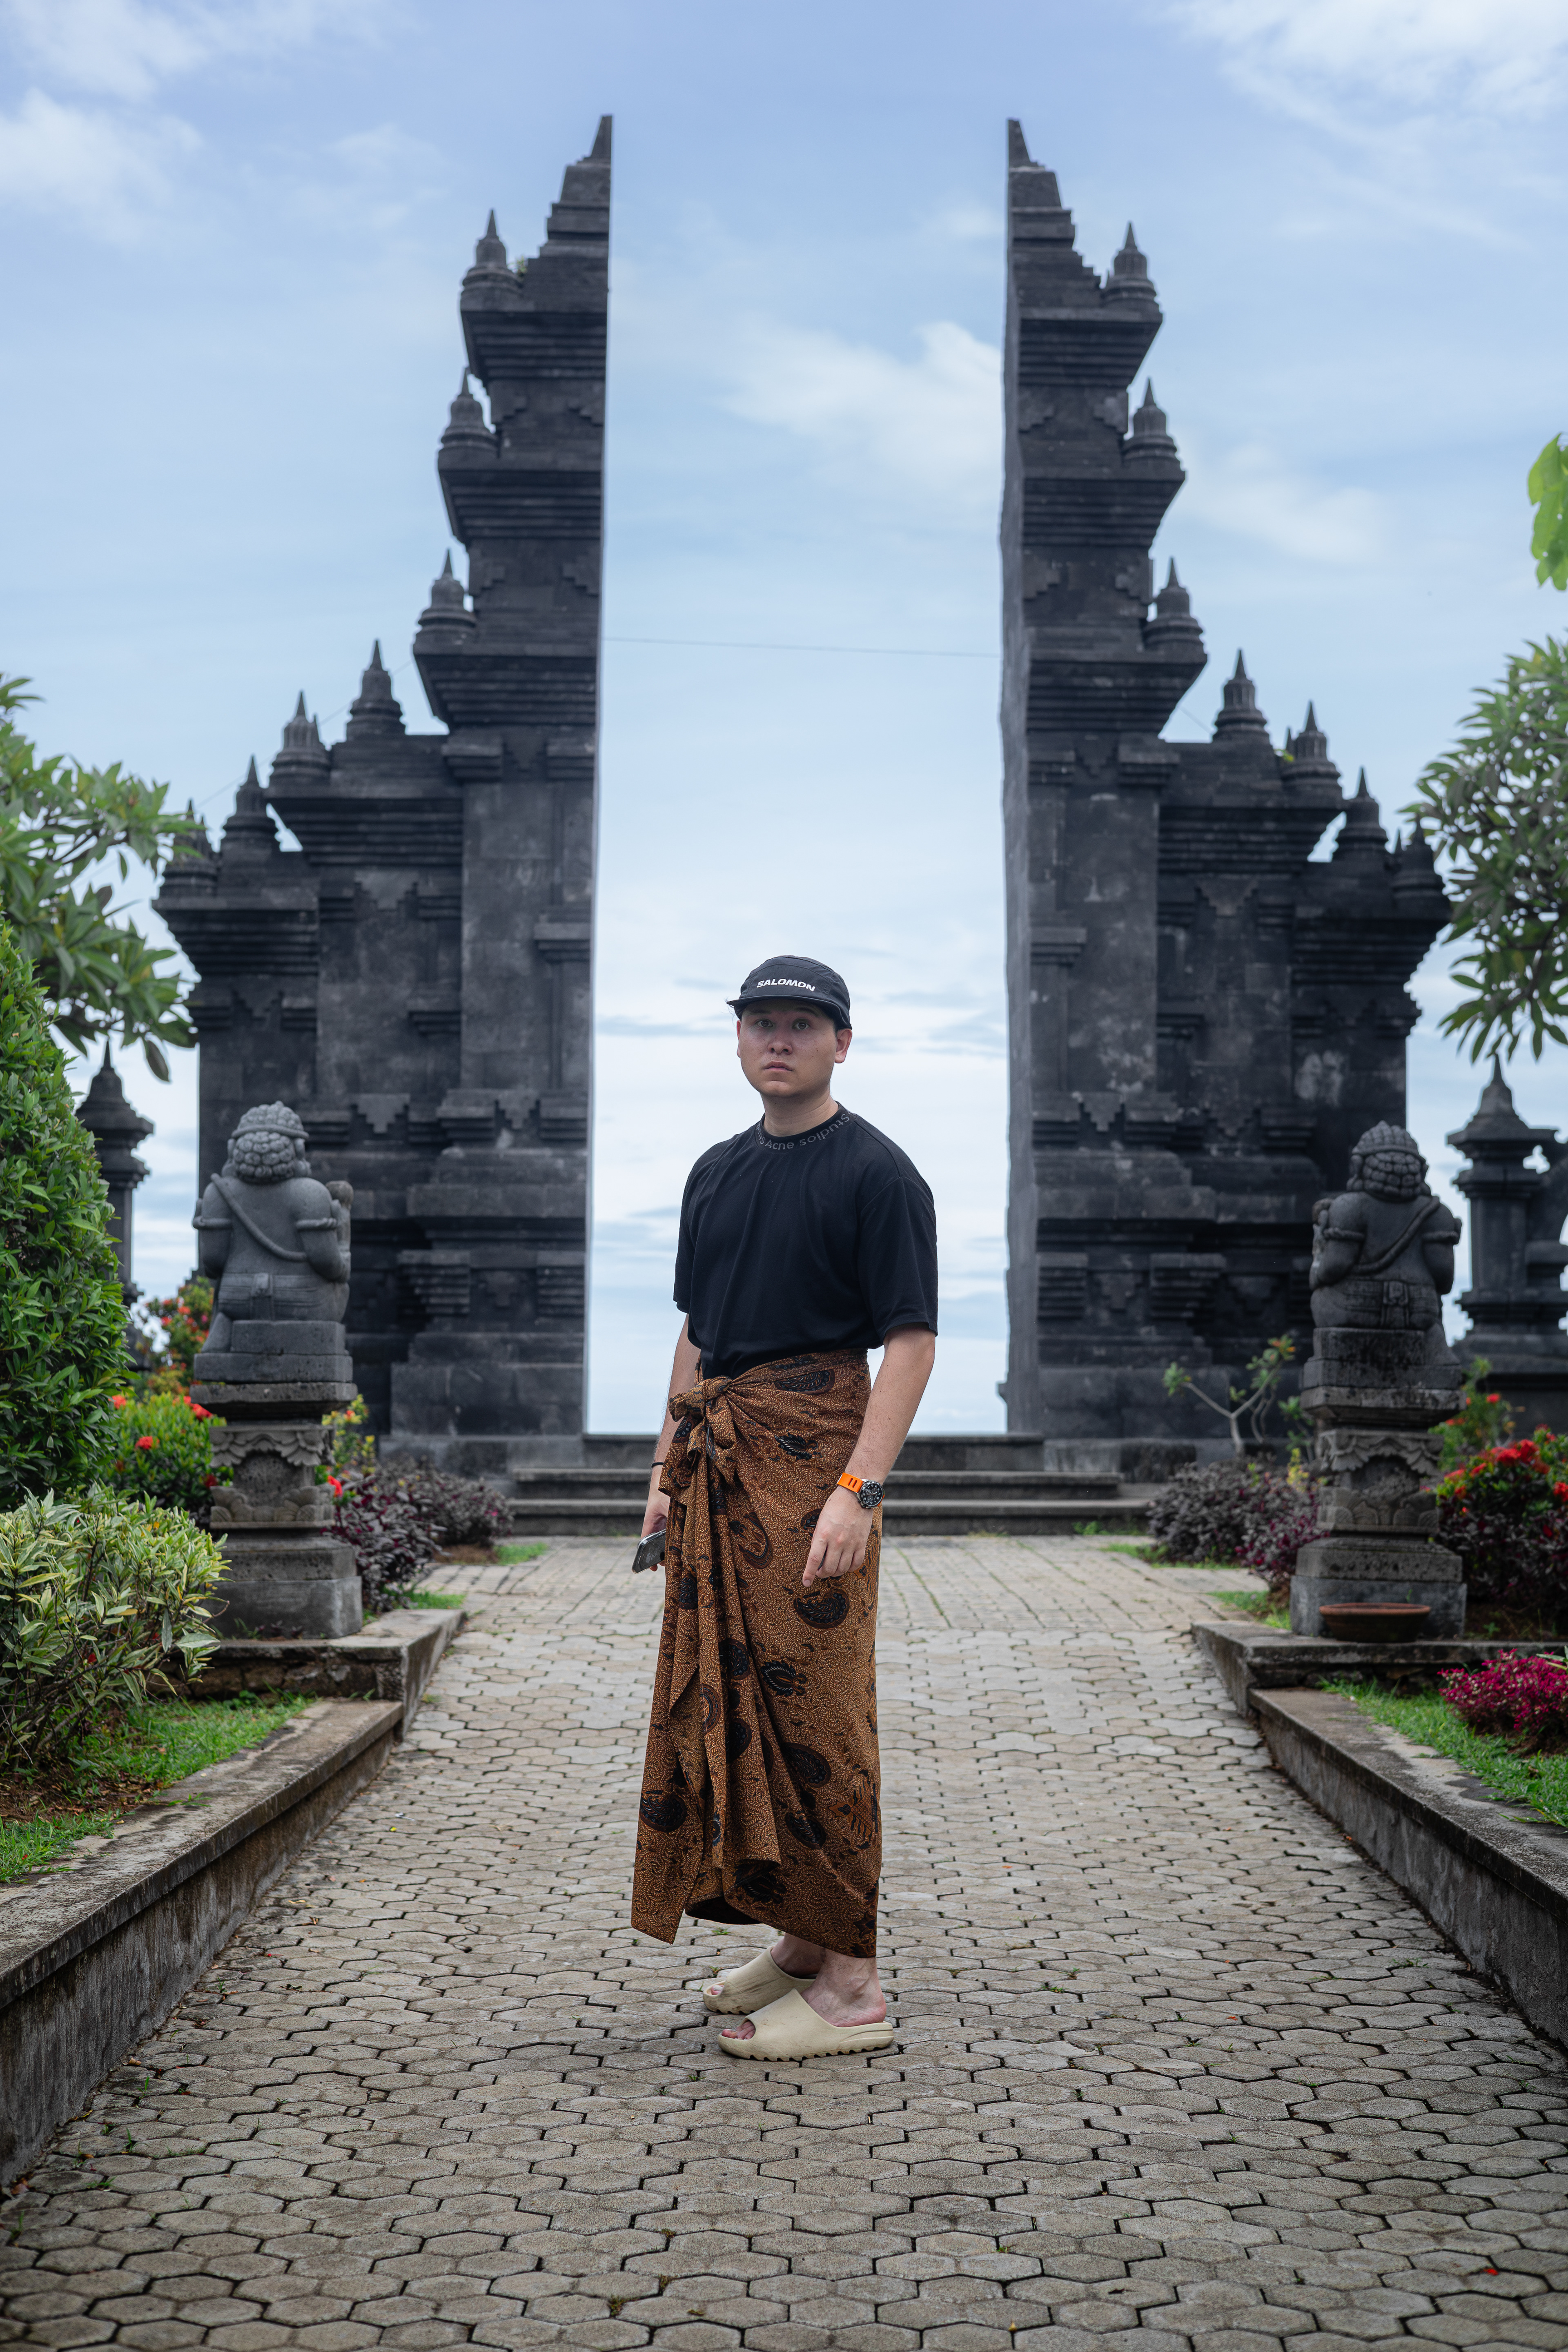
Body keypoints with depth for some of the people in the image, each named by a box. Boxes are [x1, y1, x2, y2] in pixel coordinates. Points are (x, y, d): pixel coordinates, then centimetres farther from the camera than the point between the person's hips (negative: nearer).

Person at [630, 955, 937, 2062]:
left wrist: (859, 1488, -20)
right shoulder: (717, 1172, 17)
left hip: (813, 1448, -8)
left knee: (813, 1708, -6)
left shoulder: (877, 1172, -5)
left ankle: (850, 1983, 2)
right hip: (720, 1453, 8)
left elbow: (911, 1341, -11)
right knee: (720, 1699, 10)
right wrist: (668, 1466, 16)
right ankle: (802, 1940, 23)